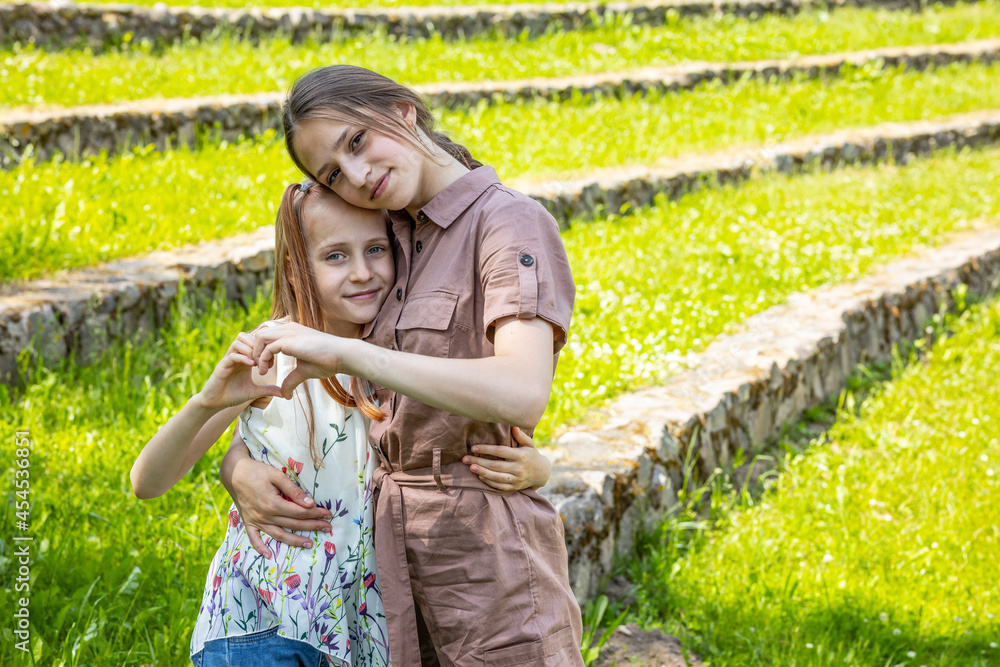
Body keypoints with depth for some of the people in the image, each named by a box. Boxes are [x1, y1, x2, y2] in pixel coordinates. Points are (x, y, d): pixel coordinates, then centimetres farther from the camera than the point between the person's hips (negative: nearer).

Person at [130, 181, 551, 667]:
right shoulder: (269, 355, -9)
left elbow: (535, 460, 0)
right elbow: (147, 482, -12)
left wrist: (529, 467, -24)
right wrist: (207, 401, -31)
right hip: (259, 626, -3)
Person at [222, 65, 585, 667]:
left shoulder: (512, 224, -10)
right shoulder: (391, 241, 12)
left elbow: (523, 394, -28)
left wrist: (345, 352, -29)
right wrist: (238, 463, -5)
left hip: (487, 552, -6)